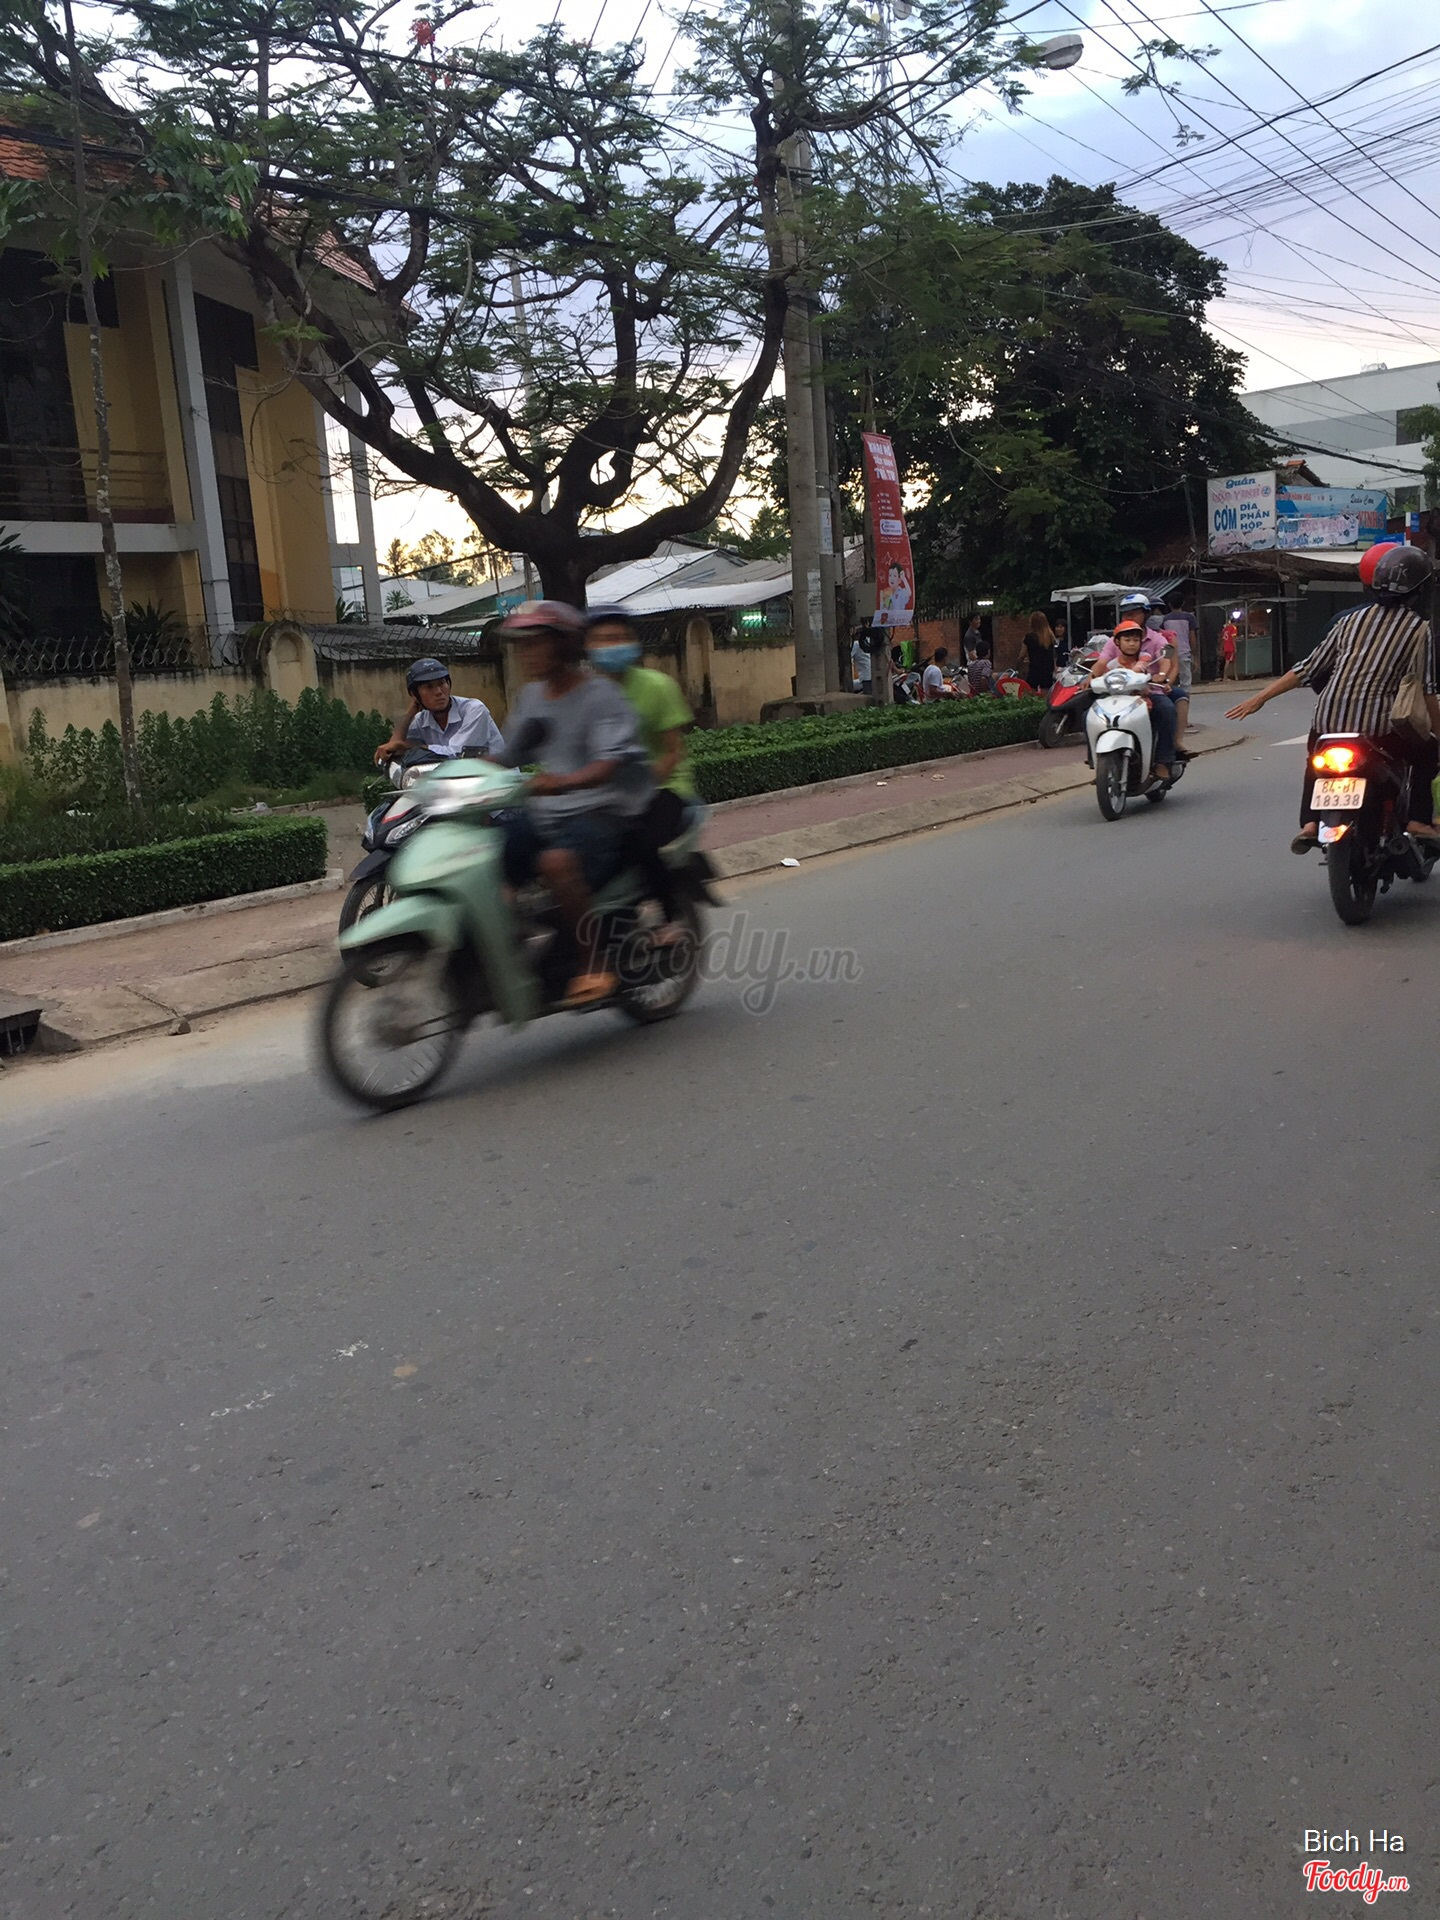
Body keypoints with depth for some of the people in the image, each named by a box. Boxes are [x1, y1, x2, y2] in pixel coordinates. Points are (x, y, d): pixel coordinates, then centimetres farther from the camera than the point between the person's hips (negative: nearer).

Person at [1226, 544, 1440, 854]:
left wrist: (1261, 697, 17)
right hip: (1376, 727, -3)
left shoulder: (1352, 619, 15)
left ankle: (1309, 821, 16)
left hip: (1328, 723, 4)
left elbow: (1310, 668, 13)